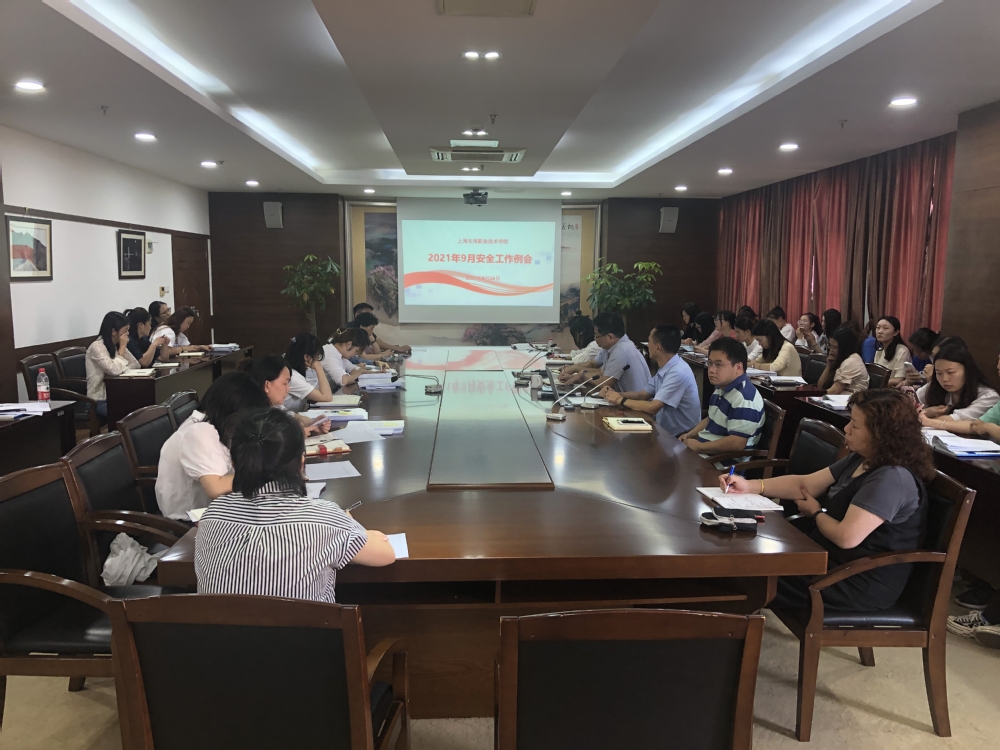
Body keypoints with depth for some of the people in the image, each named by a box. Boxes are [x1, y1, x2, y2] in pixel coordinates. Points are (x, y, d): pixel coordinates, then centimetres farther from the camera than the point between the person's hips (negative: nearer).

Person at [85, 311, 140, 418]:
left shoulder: (115, 346, 10)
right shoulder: (97, 347, -14)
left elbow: (136, 366, 6)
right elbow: (115, 370, -25)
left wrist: (123, 348, -7)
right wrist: (122, 348, -15)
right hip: (100, 401, -8)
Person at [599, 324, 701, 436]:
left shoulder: (678, 372, -24)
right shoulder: (664, 369, 4)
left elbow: (652, 408, -25)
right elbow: (642, 395, 13)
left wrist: (621, 400, -12)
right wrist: (615, 394, -2)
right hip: (665, 430, 7)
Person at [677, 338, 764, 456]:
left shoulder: (744, 399, -24)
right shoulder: (722, 389, 10)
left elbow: (736, 444, -29)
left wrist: (699, 447, -21)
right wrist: (690, 435, 9)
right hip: (708, 450, 10)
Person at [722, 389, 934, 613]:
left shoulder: (892, 479, -26)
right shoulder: (861, 460, 6)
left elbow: (846, 537, -30)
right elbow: (806, 483, 9)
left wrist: (816, 512, -8)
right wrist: (750, 486, -3)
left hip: (863, 584, -10)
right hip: (836, 557, 10)